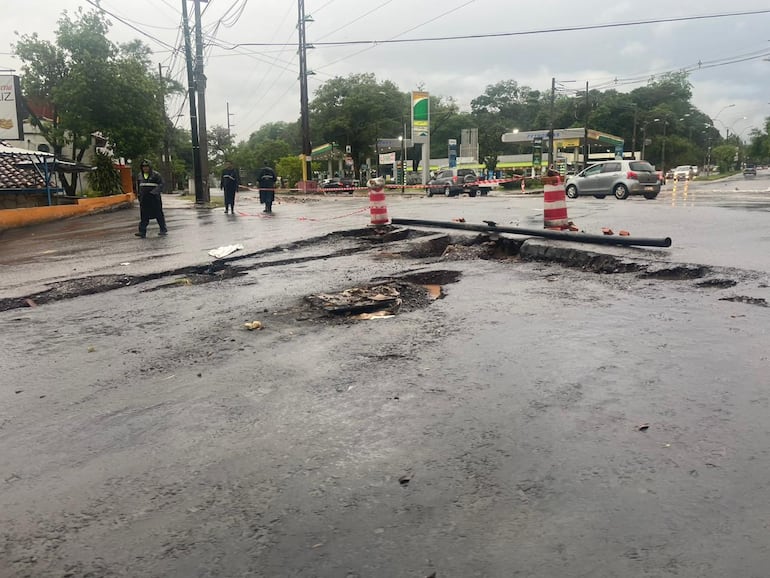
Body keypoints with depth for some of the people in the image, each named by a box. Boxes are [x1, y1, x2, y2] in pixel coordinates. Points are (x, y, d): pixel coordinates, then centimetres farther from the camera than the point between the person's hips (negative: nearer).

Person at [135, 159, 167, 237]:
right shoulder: (140, 175, 13)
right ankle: (142, 232, -3)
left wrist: (153, 192, -19)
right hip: (144, 199, 5)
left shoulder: (156, 175, -4)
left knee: (158, 214, 4)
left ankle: (163, 229, 16)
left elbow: (161, 184, -10)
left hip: (154, 198, -4)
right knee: (144, 216, 0)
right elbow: (138, 186, 25)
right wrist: (139, 194, 16)